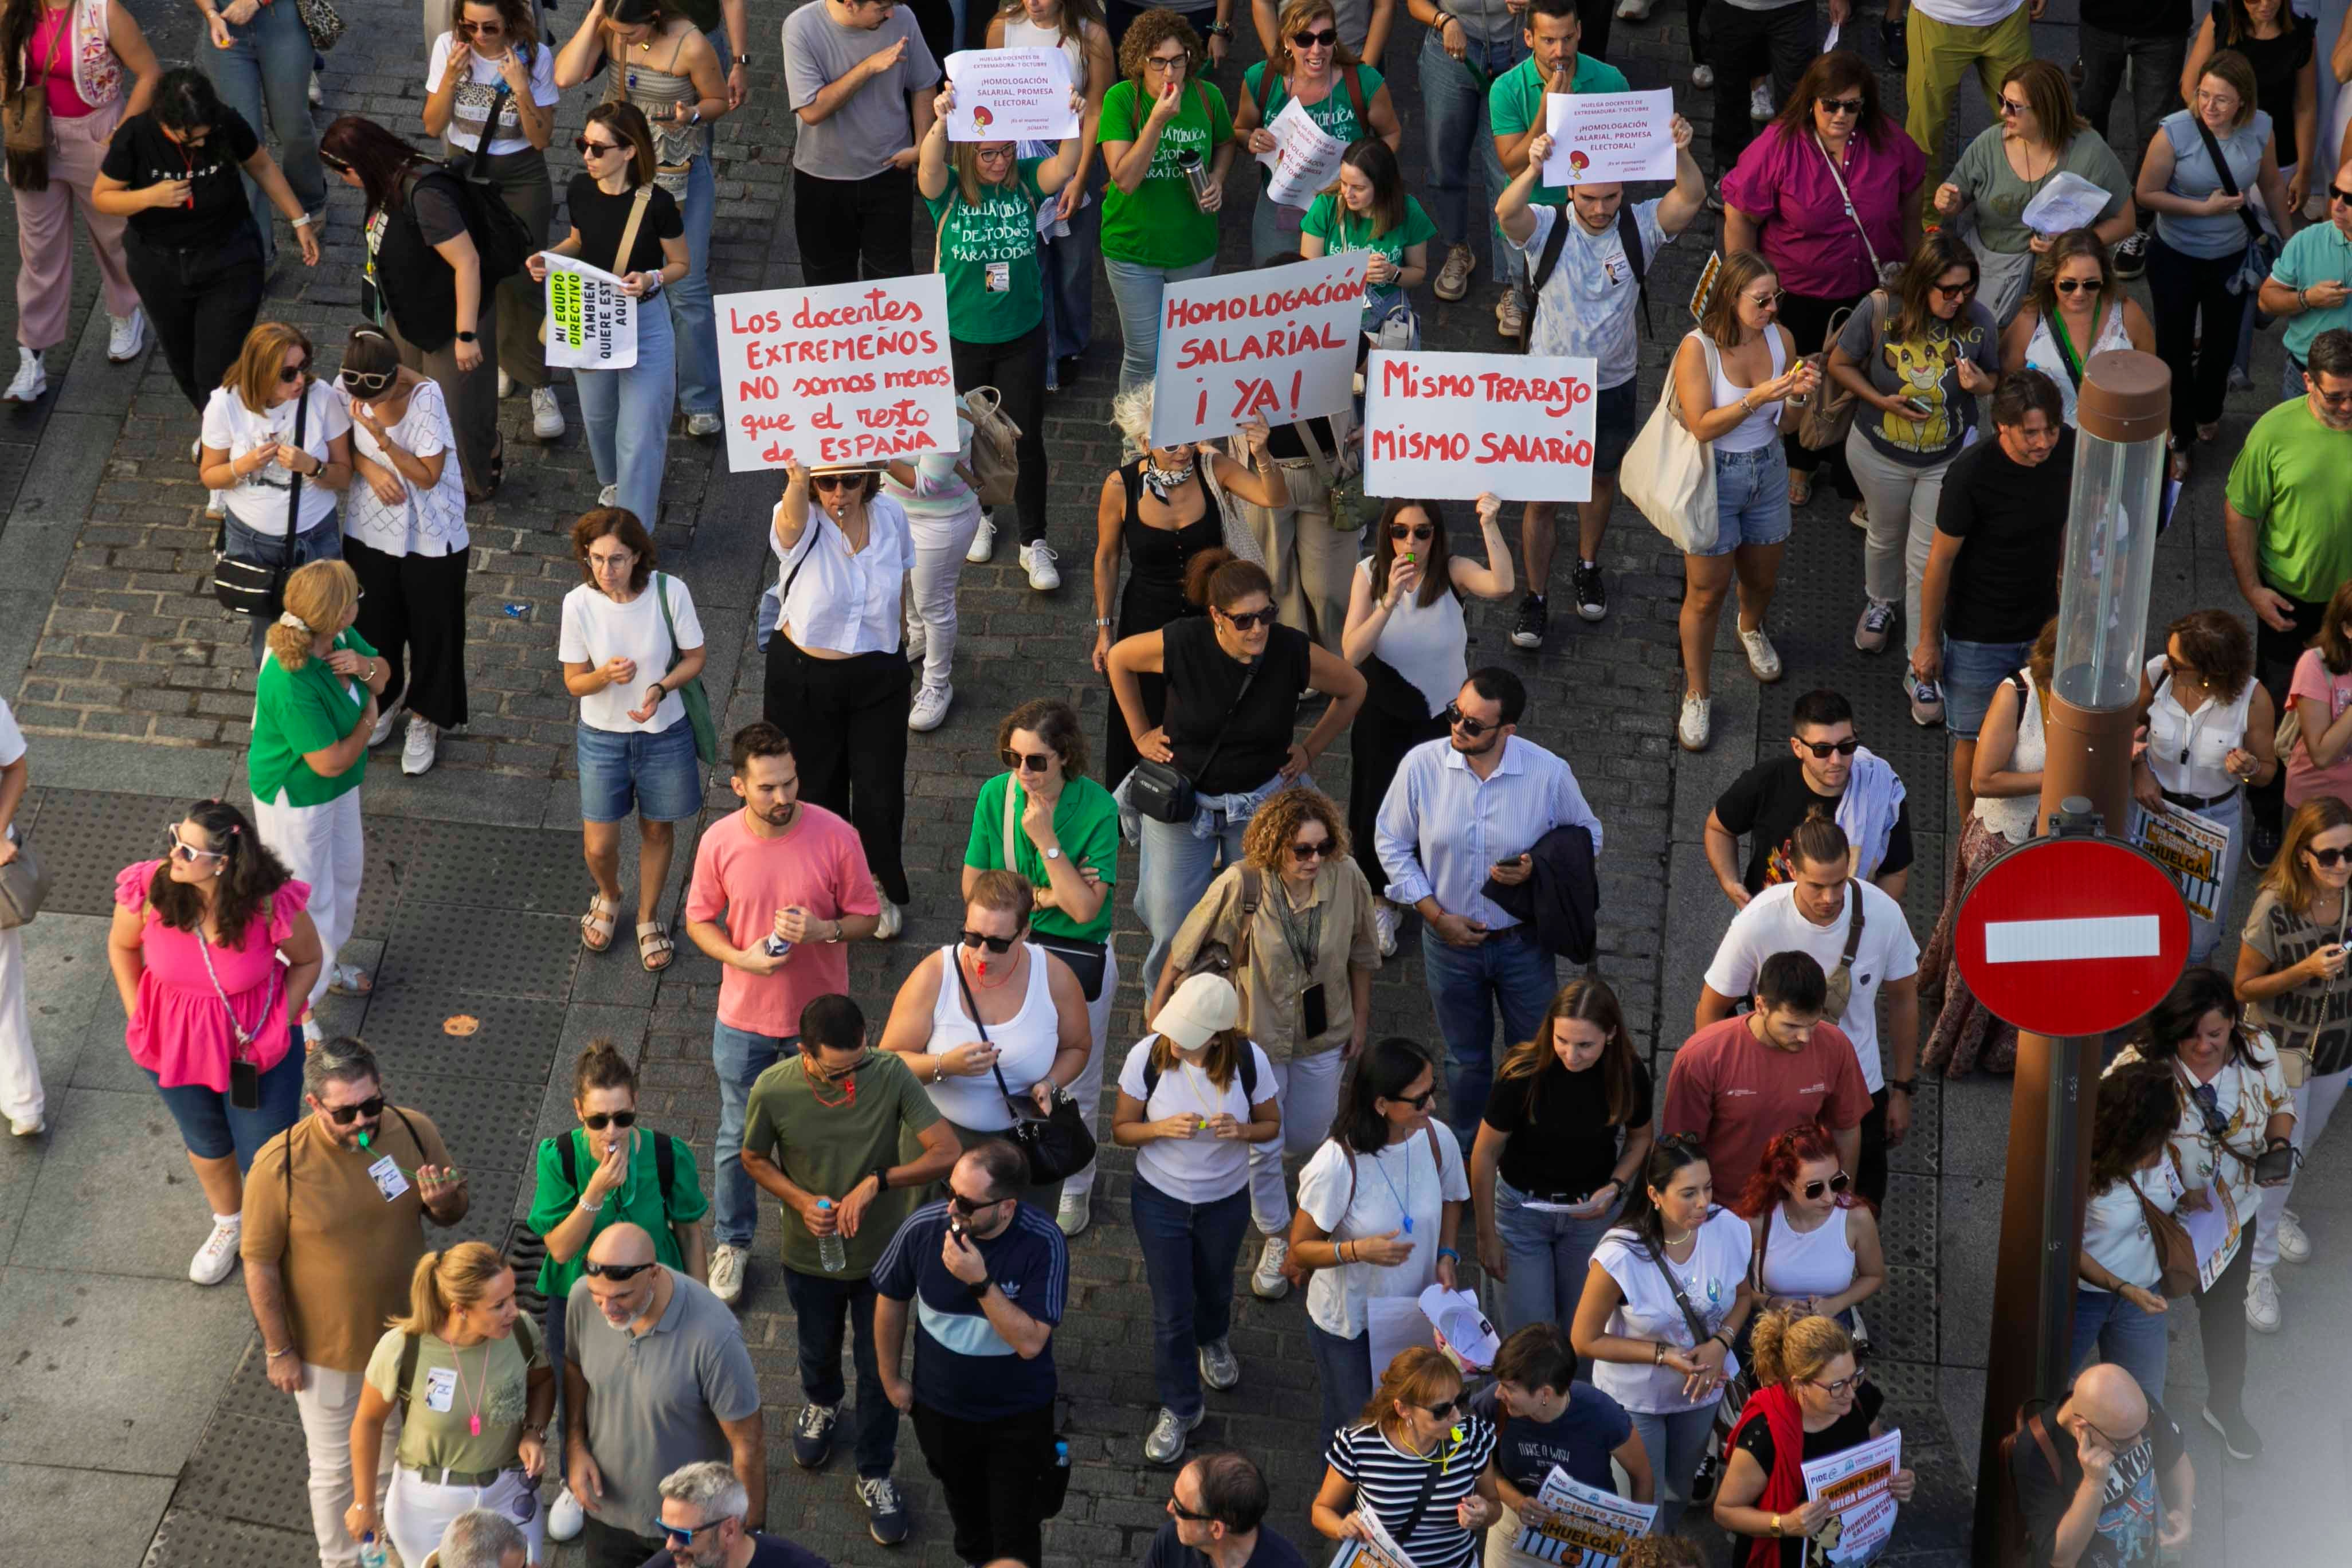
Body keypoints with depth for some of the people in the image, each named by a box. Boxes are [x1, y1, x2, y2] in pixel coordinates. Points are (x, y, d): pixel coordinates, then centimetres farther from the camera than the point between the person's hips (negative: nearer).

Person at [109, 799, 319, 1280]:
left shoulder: (272, 905, -30)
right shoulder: (148, 889, -26)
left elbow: (307, 960, -9)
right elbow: (122, 946, -3)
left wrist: (277, 1026, -15)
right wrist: (138, 1018, -3)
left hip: (256, 1047, -3)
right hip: (175, 1044, 3)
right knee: (205, 1143, 28)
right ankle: (229, 1224, 58)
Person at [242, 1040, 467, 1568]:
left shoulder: (414, 1131, -17)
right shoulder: (280, 1165, -27)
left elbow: (455, 1212, 0)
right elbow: (259, 1264, -16)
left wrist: (442, 1202, -25)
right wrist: (279, 1350, -10)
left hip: (405, 1333, 3)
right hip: (327, 1348, -3)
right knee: (336, 1469, 16)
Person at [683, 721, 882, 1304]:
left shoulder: (835, 836, -19)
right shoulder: (719, 842, -15)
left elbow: (867, 917, -7)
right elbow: (699, 920, -1)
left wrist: (824, 930, -28)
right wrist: (741, 957, -19)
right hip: (744, 1018, 1)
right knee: (737, 1139, 16)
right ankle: (733, 1242, 38)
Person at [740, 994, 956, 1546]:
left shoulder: (891, 1075, -27)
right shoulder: (773, 1091, -26)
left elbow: (948, 1153, -27)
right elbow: (754, 1159, -7)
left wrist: (876, 1182, -38)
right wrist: (801, 1200, -23)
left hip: (882, 1253, -1)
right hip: (811, 1256, 1)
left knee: (879, 1369, 17)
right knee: (819, 1349, 29)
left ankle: (876, 1475, 40)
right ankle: (821, 1404, 64)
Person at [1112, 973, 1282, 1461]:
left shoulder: (1249, 1060, -23)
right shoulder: (1148, 1056, -25)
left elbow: (1271, 1126, -6)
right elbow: (1121, 1129, -12)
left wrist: (1241, 1131, -29)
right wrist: (1163, 1128, -33)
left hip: (1226, 1200, 1)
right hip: (1161, 1199, -1)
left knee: (1214, 1287, 28)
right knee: (1171, 1309, 7)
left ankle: (1213, 1341, 63)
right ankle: (1179, 1407, 29)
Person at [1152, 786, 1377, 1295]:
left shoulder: (1347, 878, -19)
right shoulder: (1241, 885, -28)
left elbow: (1361, 955, -1)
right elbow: (1185, 949, -14)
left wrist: (1361, 1020, 7)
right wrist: (1158, 1011, -6)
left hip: (1323, 1033, 3)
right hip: (1256, 1033, -3)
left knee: (1307, 1138, 19)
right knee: (1262, 1144, 9)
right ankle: (1275, 1239, 34)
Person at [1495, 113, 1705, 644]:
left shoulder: (1640, 227, -12)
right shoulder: (1547, 228, -17)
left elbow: (1692, 199, -28)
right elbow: (1506, 212, -38)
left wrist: (1681, 154, -49)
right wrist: (1533, 169, -59)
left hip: (1615, 385, 2)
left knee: (1602, 478, 23)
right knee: (1541, 495, 4)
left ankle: (1588, 569, 46)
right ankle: (1536, 598, 18)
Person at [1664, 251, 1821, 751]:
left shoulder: (1780, 338, -6)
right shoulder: (1698, 348, -21)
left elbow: (1789, 419, 4)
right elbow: (1702, 426, -27)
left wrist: (1801, 393, -19)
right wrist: (1758, 398, -36)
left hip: (1768, 470, 5)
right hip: (1713, 478, -5)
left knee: (1763, 578, 23)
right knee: (1707, 593, 1)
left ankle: (1751, 630, 58)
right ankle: (1697, 696, 18)